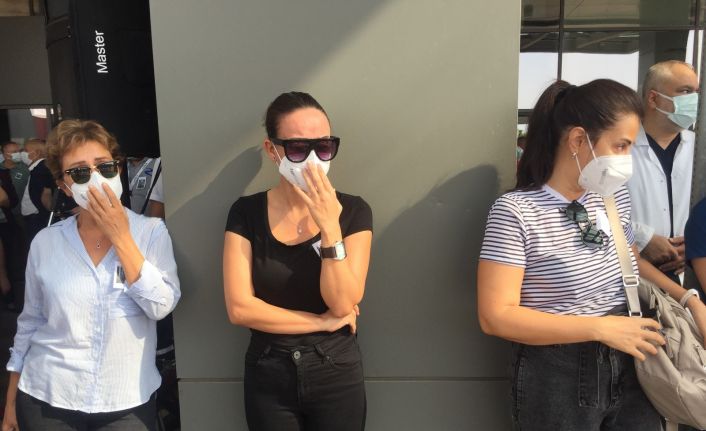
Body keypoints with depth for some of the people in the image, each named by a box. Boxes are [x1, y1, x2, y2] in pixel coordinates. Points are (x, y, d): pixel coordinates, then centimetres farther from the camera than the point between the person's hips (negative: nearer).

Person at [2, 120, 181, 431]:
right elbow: (30, 323, 7)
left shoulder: (151, 232, -7)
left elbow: (161, 306, -17)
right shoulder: (45, 242, -2)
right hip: (47, 400, 2)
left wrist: (120, 237, -19)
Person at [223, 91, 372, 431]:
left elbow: (343, 304, -15)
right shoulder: (246, 213, -7)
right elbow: (240, 308, -13)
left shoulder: (353, 211, -8)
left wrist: (329, 226, -24)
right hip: (268, 378, 1)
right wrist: (323, 322, -13)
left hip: (336, 376, 0)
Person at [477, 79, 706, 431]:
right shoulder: (515, 210, -19)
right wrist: (601, 327, -23)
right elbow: (496, 316, -23)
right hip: (558, 377, -6)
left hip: (629, 368, 6)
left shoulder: (615, 196, 2)